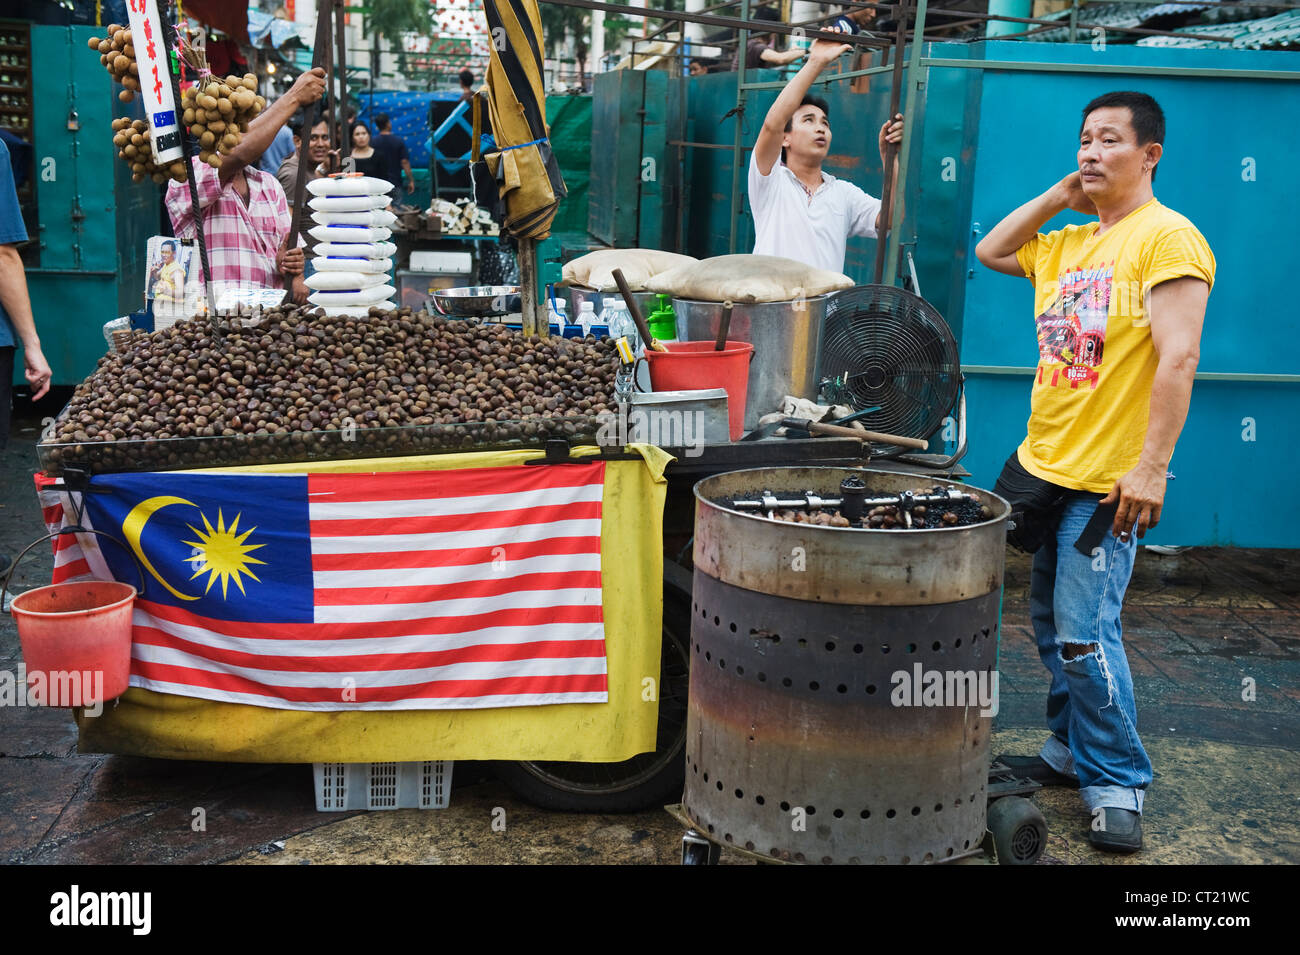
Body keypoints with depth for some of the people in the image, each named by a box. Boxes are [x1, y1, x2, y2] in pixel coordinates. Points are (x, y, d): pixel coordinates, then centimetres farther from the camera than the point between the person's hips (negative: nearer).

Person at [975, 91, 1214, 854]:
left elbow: (1177, 360, -18)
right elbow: (990, 251, 25)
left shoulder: (1168, 237, -11)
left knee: (1083, 635, -8)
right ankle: (1070, 753, 30)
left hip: (1107, 481, -8)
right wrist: (1059, 196, 11)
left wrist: (1152, 468, -23)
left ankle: (1119, 783, 8)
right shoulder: (1068, 243, 12)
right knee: (1053, 627, 15)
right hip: (1044, 465, 8)